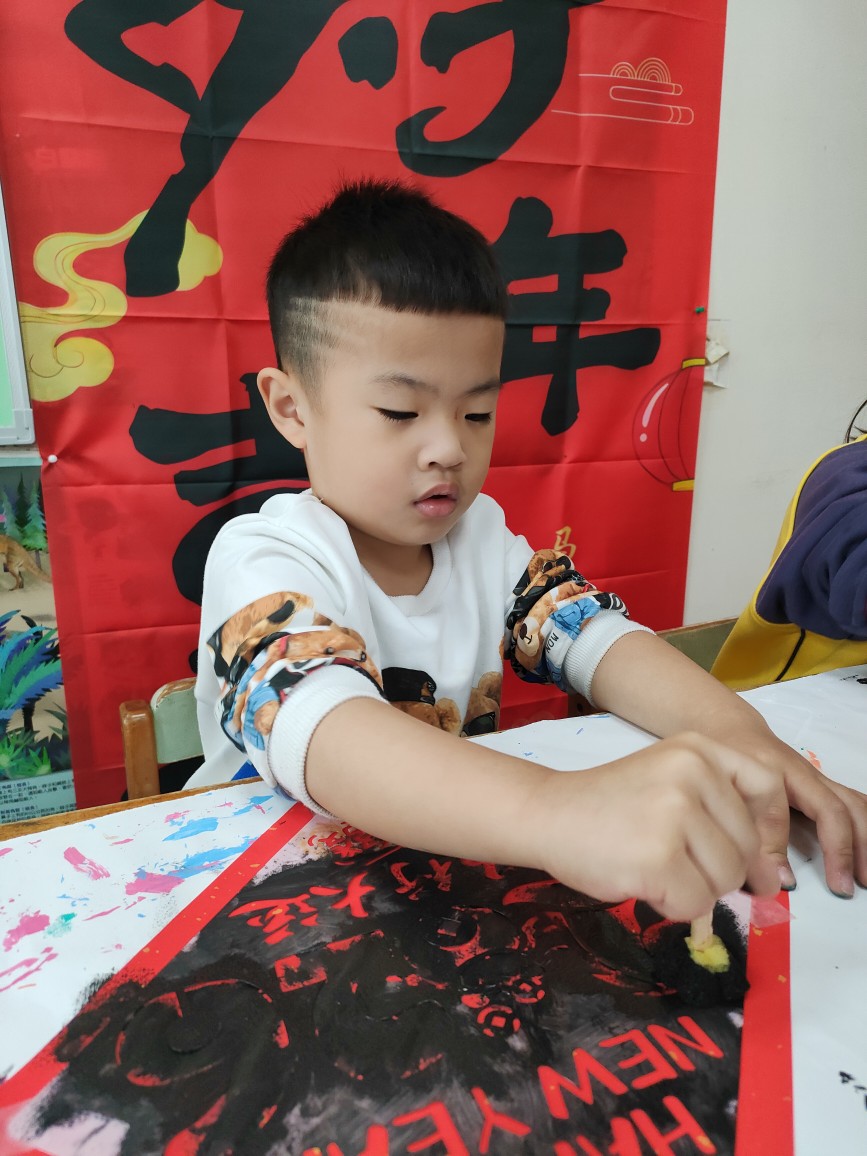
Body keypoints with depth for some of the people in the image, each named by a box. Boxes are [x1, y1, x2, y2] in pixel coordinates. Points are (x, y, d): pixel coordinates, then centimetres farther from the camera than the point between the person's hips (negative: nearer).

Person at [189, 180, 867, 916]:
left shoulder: (479, 531, 1)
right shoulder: (263, 559, -17)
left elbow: (596, 635, -10)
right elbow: (314, 728, -35)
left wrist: (735, 731, -28)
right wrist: (559, 810, -50)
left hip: (454, 862, 4)